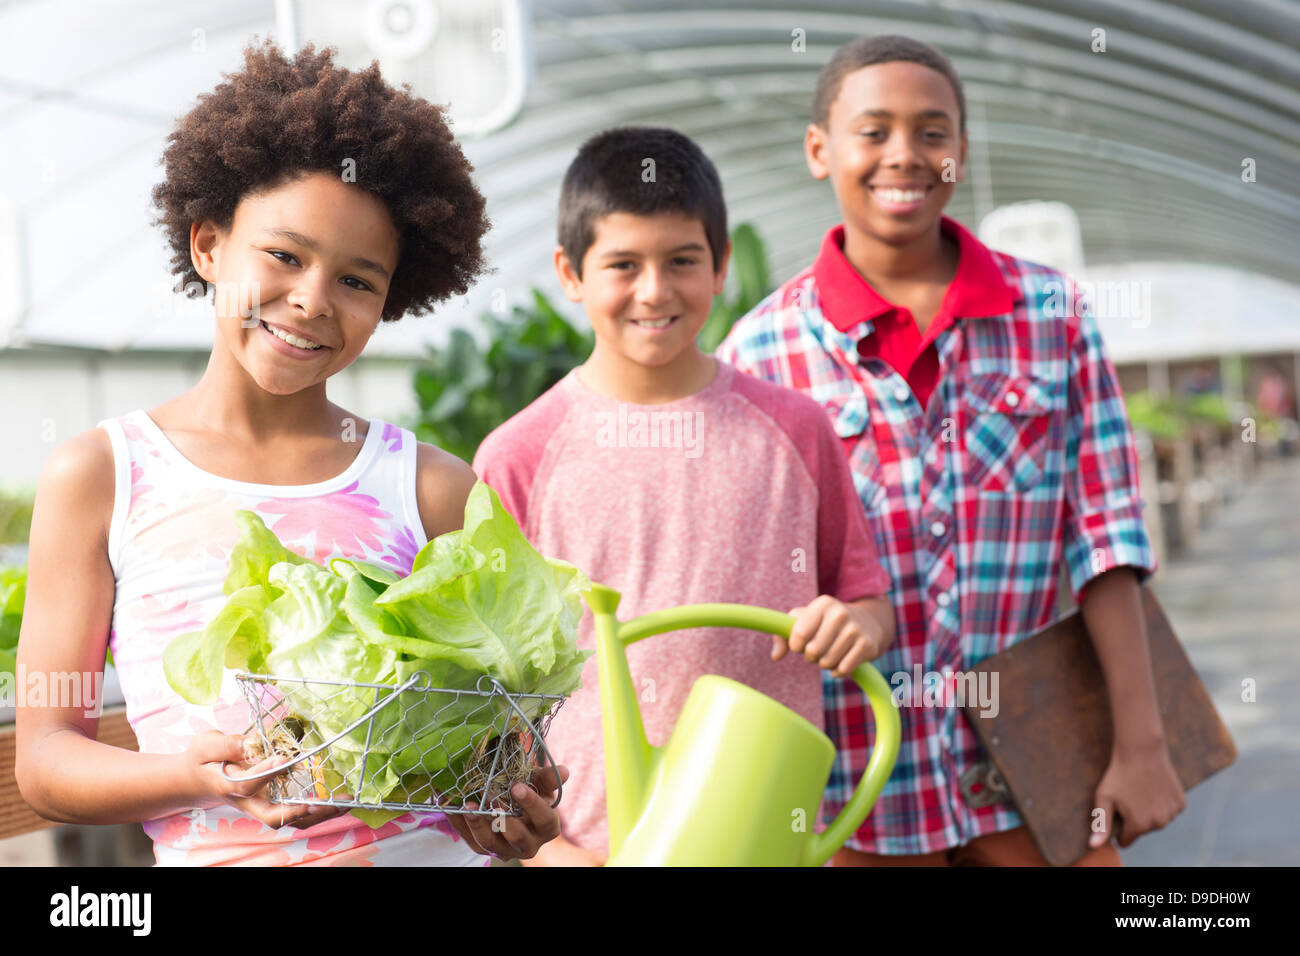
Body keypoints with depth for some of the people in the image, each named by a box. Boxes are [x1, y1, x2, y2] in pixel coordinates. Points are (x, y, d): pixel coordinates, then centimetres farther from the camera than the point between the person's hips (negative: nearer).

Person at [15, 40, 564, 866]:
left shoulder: (434, 490, 6)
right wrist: (201, 775, -14)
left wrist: (518, 813, -10)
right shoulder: (99, 478, 5)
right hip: (215, 854, -2)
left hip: (430, 846, 2)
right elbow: (44, 755, 4)